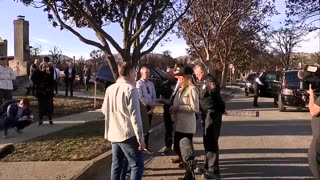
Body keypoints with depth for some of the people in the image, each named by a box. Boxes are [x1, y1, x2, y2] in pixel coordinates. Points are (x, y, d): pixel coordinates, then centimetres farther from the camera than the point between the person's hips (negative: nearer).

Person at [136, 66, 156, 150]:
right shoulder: (139, 83, -12)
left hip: (150, 108, 6)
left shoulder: (151, 84, 10)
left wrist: (153, 106, -3)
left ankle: (146, 146, 26)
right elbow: (140, 97, -20)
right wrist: (149, 103, -11)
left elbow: (154, 96, 9)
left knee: (147, 127, 14)